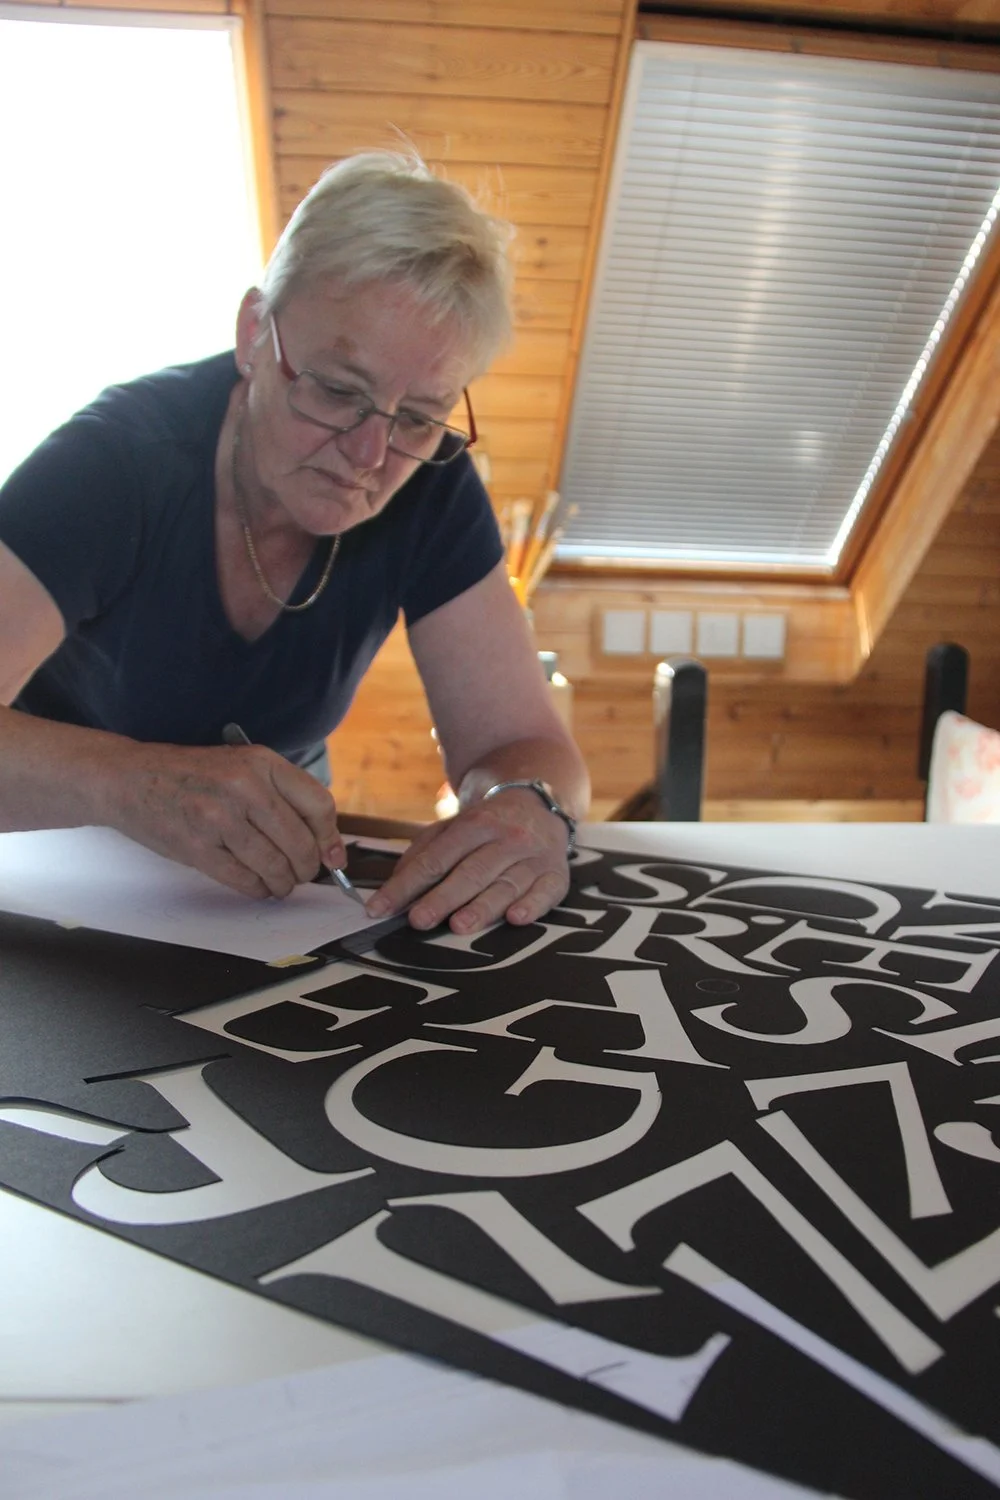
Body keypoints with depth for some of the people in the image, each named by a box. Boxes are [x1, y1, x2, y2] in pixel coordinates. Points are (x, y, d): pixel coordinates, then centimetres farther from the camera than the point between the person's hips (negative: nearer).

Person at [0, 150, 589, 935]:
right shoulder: (119, 459, -23)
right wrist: (130, 779, -49)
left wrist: (524, 808, -35)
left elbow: (522, 744, -14)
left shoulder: (434, 491, -14)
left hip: (276, 865, 3)